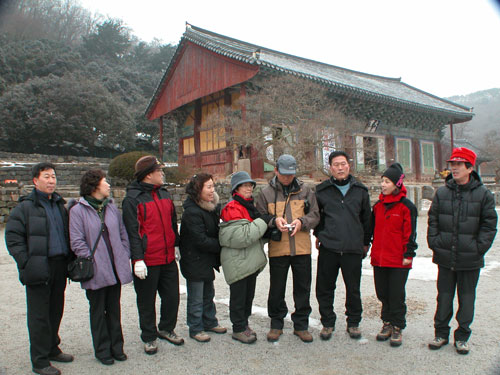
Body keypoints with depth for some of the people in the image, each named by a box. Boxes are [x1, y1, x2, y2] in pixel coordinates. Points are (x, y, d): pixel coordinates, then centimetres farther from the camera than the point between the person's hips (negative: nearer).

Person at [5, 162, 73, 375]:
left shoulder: (60, 205, 14)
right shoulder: (25, 207, -5)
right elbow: (13, 238, -8)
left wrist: (69, 260, 12)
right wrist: (26, 264, -14)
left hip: (59, 267, 6)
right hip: (39, 269, -6)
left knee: (56, 311, 16)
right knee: (39, 315, 2)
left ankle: (52, 349, 33)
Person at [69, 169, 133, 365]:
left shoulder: (112, 207, 9)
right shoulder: (78, 210, -8)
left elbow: (123, 234, 11)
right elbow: (77, 242, -12)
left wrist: (124, 258, 4)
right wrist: (91, 262, -16)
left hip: (116, 269, 5)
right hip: (96, 272, -5)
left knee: (114, 309, 15)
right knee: (98, 311, 10)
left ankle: (116, 346, 28)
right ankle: (102, 350, 25)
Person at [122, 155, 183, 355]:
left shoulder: (164, 194, 10)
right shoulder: (133, 199, -12)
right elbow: (132, 232, -15)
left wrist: (176, 244, 19)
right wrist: (137, 259, -18)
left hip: (168, 258, 7)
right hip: (147, 261, -6)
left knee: (172, 296, 14)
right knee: (147, 301, 9)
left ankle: (166, 329, 35)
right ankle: (149, 337, 26)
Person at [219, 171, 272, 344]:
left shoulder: (250, 207, 15)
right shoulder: (232, 209, -15)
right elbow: (242, 236, -26)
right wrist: (263, 221, -20)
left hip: (251, 261, 9)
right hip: (237, 262, -9)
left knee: (249, 294, 18)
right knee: (238, 296, 2)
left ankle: (244, 323, 32)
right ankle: (238, 329, 17)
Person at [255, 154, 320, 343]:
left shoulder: (305, 190, 5)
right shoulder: (266, 193, 2)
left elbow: (315, 215, 5)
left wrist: (301, 221, -15)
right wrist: (274, 221, -17)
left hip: (302, 249, 1)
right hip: (277, 249, -1)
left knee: (302, 288, 10)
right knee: (277, 289, 10)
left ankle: (301, 324, 27)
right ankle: (276, 324, 28)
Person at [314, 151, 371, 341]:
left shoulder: (360, 190, 7)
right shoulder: (322, 190, 4)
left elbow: (366, 218, 15)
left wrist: (365, 242, 15)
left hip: (353, 248, 1)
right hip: (328, 247, 0)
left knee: (353, 289, 10)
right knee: (324, 288, 6)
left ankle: (353, 323, 29)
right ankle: (327, 322, 24)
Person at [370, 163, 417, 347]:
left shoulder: (406, 206, -7)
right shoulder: (378, 205, 9)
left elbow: (410, 233, -8)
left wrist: (408, 254, -10)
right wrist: (368, 246, 16)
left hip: (398, 260, -5)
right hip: (379, 258, 5)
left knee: (397, 295, 4)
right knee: (382, 293, 13)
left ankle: (397, 327, 19)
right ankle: (387, 323, 28)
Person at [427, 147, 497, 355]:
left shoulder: (483, 194, -3)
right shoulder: (441, 193, 3)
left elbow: (489, 224, -1)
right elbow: (432, 220, 7)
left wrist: (479, 247, -8)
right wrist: (434, 242, -2)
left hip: (470, 259, -2)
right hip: (445, 257, 2)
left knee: (466, 297, 11)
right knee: (444, 296, 12)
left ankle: (462, 336, 26)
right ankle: (441, 332, 26)